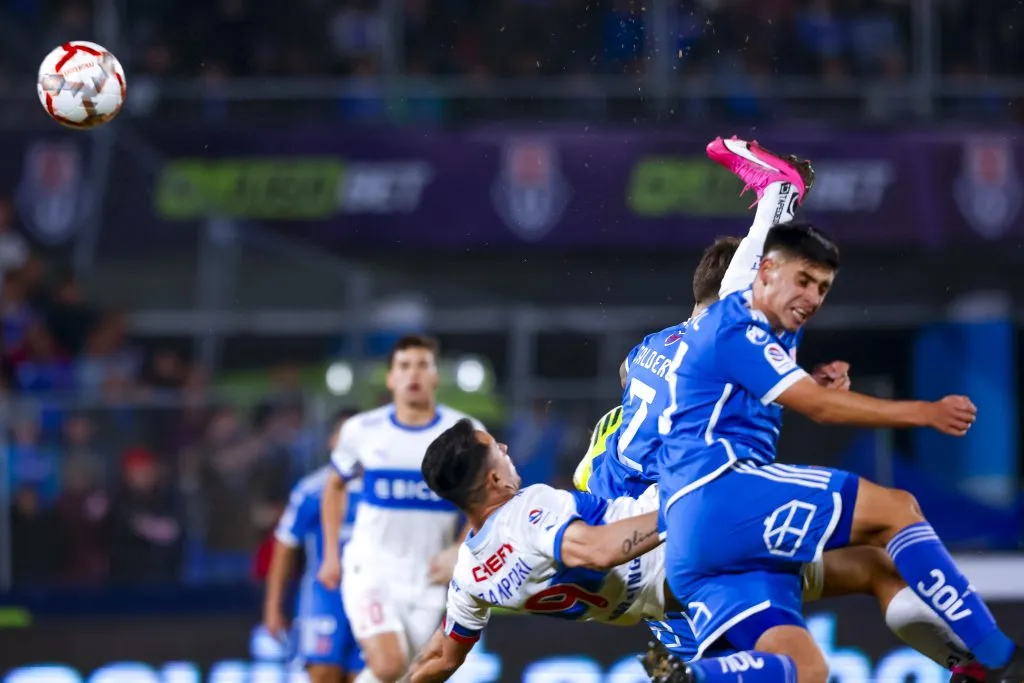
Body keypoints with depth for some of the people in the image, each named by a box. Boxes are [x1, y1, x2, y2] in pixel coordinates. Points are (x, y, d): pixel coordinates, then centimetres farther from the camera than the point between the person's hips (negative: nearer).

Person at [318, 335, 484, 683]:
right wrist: (331, 553, 14)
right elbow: (335, 486, 17)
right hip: (371, 566, -1)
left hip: (427, 576, 1)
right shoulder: (362, 430, -1)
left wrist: (458, 553, -12)